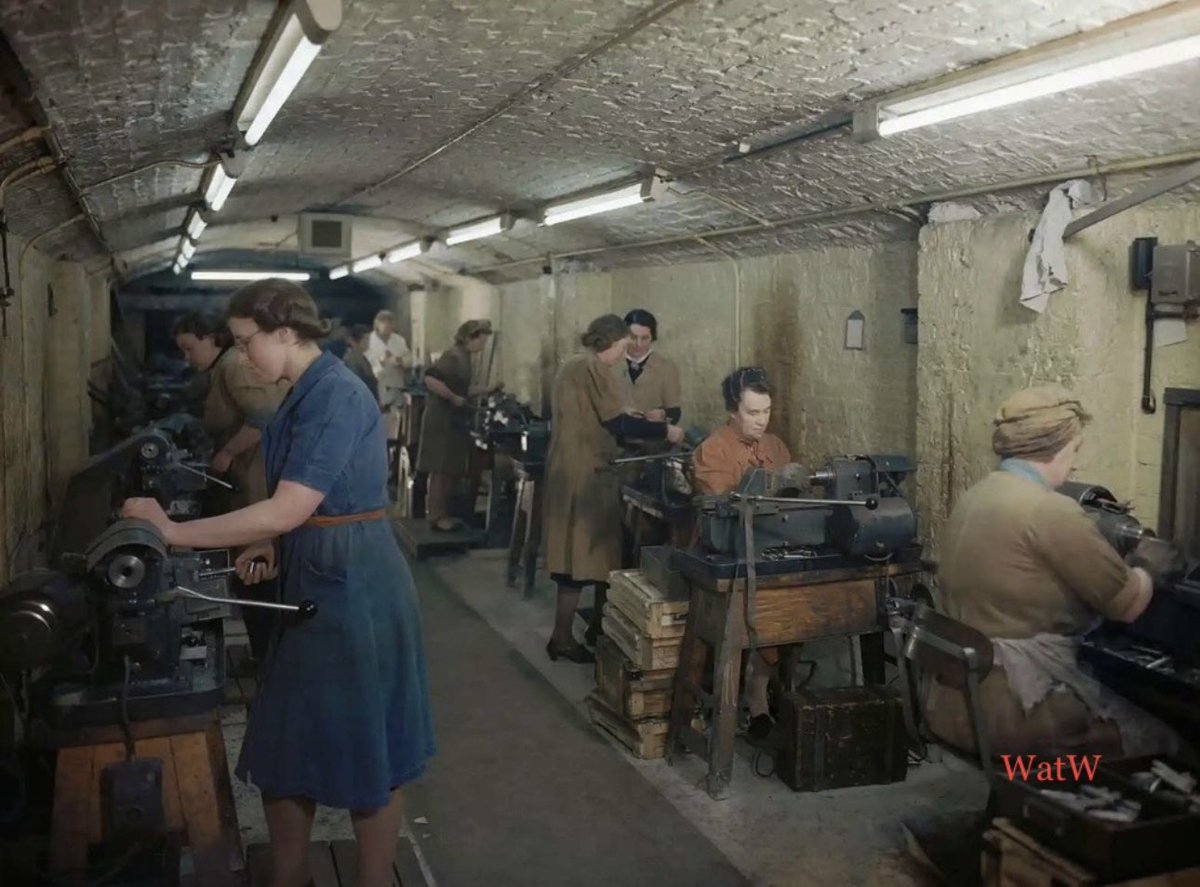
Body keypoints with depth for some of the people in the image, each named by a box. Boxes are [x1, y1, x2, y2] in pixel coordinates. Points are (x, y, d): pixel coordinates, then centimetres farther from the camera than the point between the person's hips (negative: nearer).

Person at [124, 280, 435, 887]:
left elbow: (287, 511, -25)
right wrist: (272, 544, 1)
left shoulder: (335, 396, -21)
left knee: (364, 753, 7)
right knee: (286, 747, 17)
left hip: (353, 589, -10)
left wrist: (176, 533, -18)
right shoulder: (308, 393, 10)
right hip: (319, 584, 10)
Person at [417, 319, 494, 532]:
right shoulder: (453, 355, -18)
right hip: (441, 420, -10)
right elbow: (430, 379, -30)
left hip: (452, 420, 10)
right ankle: (437, 517, 4)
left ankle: (443, 513, 21)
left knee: (452, 470, 13)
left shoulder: (463, 356, 13)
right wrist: (454, 398, -22)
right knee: (441, 470, -3)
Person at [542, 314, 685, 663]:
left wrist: (629, 418, 23)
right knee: (582, 551, -5)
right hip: (585, 472, -10)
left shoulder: (573, 365, 16)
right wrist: (665, 430, -8)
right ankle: (562, 638, 0)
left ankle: (597, 626, 23)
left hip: (569, 467, 10)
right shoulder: (595, 369, -14)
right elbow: (618, 424, -17)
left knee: (579, 548, 14)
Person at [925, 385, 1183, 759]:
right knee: (1159, 739, 10)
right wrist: (1150, 565, 12)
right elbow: (1129, 605, -8)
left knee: (1120, 707, 26)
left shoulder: (973, 498, 8)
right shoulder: (1050, 511, -18)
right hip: (1008, 709, -9)